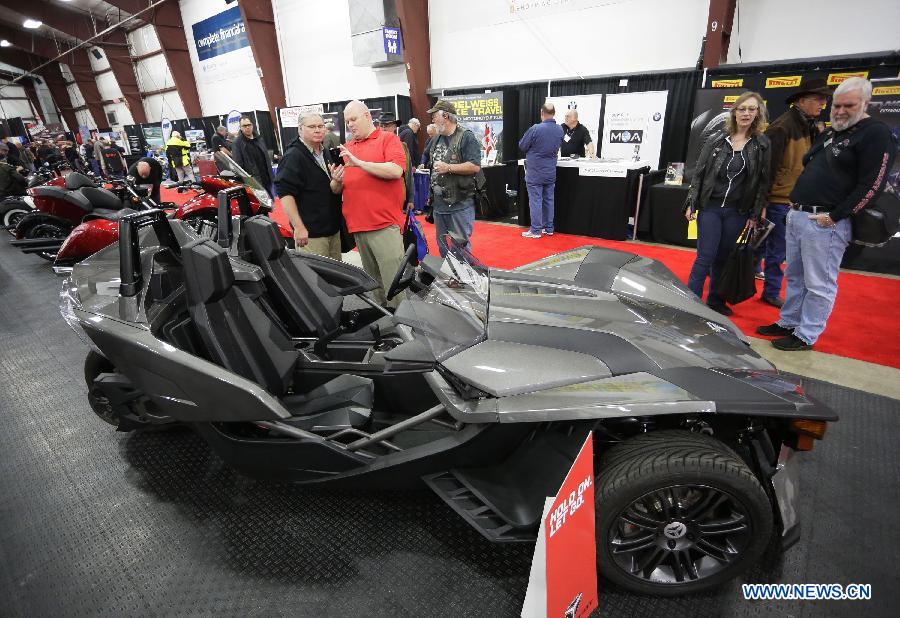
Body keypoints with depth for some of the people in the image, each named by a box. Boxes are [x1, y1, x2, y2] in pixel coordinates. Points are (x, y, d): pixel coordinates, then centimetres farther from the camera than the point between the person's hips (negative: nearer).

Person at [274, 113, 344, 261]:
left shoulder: (326, 153, 15)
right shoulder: (293, 157, -10)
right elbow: (285, 193, -18)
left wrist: (337, 181, -9)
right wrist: (299, 228, -24)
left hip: (334, 229, 8)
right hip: (311, 233, -8)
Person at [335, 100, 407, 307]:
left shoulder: (389, 139, 3)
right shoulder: (346, 148, 18)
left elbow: (396, 171, -14)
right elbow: (343, 186, 22)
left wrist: (359, 162, -15)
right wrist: (338, 181, -1)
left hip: (385, 224, -6)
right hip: (357, 225, 6)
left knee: (393, 281, -4)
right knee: (372, 280, 14)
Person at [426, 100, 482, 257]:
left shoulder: (466, 137, -8)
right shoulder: (436, 140, 17)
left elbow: (475, 166, -18)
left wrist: (449, 168, -18)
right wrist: (431, 191, 21)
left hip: (460, 204, -8)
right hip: (439, 203, 8)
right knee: (442, 246, 16)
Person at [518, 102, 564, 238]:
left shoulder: (535, 129, -18)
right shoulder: (560, 130, 1)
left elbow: (522, 146, -8)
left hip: (535, 172, -5)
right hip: (551, 172, 5)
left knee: (535, 200, -1)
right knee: (549, 200, 13)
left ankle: (536, 230, 3)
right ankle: (549, 228, 20)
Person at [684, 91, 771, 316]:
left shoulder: (762, 144, 3)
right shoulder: (717, 139, 1)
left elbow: (763, 181, 2)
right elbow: (699, 172, 2)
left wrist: (755, 214, -3)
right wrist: (691, 204, -4)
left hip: (737, 212, 2)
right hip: (710, 207, -2)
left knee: (723, 258, 10)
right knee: (705, 257, -6)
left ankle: (715, 300, 24)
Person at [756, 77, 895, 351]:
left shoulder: (876, 134, -6)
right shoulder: (829, 134, 19)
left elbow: (871, 186, -13)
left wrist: (833, 217, -18)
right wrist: (795, 204, 15)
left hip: (824, 223, -8)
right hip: (796, 215, 9)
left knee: (819, 284, -2)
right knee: (794, 277, 15)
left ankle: (806, 336, 6)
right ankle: (788, 323, 27)